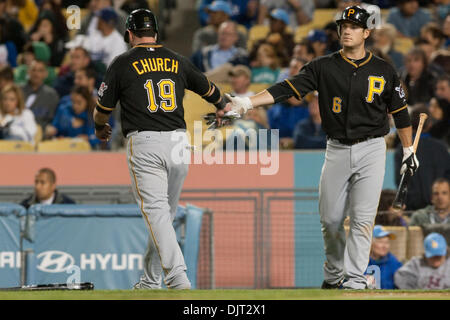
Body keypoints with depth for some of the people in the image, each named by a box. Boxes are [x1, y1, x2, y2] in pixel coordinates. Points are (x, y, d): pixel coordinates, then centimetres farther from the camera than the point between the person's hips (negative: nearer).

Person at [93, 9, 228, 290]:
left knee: (156, 212, -10)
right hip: (179, 141, 4)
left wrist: (100, 128, 32)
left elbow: (103, 107, 9)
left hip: (145, 144, -4)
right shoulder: (178, 62, 14)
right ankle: (151, 281, 19)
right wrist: (221, 106, 53)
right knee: (166, 214, 14)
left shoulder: (123, 64, 3)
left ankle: (178, 279, -25)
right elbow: (208, 89, 30)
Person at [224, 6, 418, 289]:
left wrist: (409, 150, 13)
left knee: (362, 218, -10)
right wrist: (247, 102, -19)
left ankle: (354, 279, -10)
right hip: (337, 150, 2)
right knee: (330, 218, 4)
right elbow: (287, 88, -8)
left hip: (371, 151, -2)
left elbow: (399, 111, 11)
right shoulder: (324, 67, 1)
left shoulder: (383, 71, 2)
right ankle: (333, 274, 23)